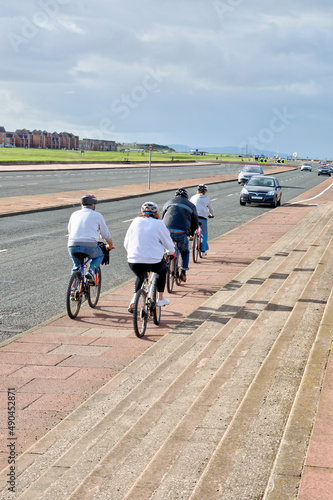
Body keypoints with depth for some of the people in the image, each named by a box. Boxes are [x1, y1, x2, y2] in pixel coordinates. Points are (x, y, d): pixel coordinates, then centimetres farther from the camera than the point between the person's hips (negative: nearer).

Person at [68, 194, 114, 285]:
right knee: (99, 256, 28)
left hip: (73, 246, 3)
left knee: (77, 265, 28)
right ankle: (91, 271, 4)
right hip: (90, 246, -3)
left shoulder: (74, 214, 21)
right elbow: (106, 234, 20)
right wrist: (110, 245, 39)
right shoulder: (97, 215, 12)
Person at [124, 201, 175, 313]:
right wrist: (171, 252, 31)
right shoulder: (159, 224, 1)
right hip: (154, 262, -2)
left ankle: (134, 299, 14)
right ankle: (161, 298, 34)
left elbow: (126, 243, 12)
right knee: (163, 269, 32)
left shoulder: (136, 222, 8)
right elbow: (168, 244, 8)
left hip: (134, 262, 2)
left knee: (140, 277, 34)